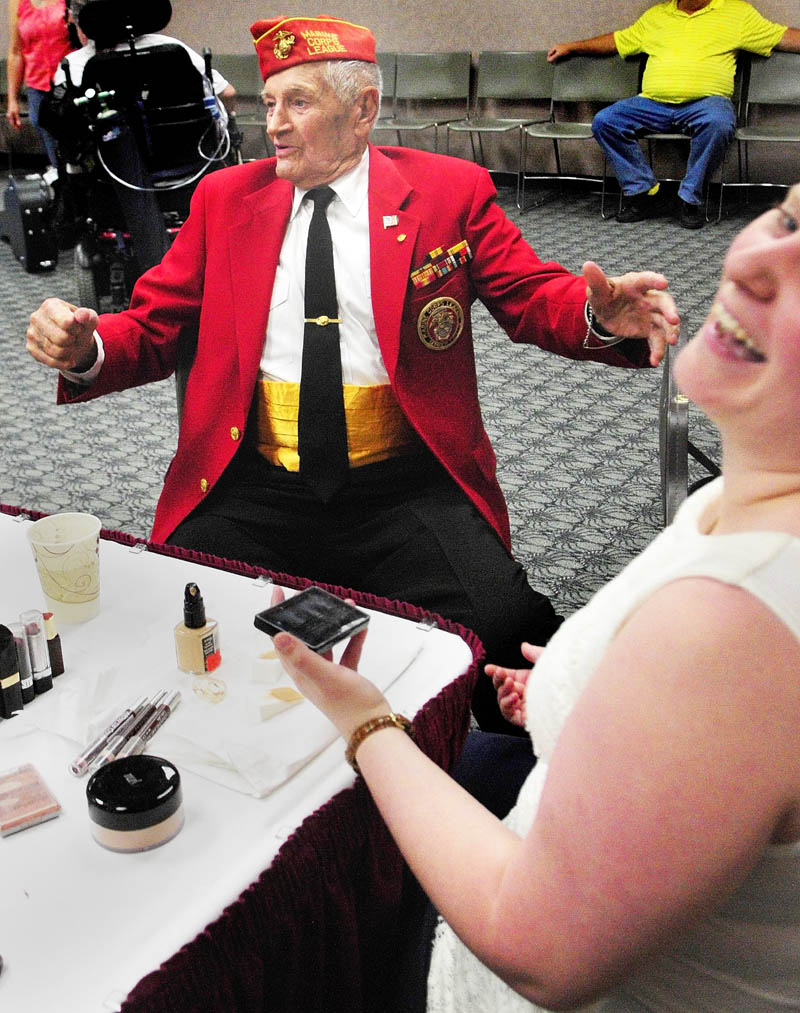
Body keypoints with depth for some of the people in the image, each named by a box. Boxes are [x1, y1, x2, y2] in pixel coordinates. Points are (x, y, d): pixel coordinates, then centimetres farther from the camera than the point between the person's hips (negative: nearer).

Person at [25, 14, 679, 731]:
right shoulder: (225, 197, 12)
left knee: (503, 627, -26)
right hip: (254, 490, 2)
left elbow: (535, 298, 5)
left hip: (404, 488, -1)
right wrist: (86, 350, -10)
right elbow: (153, 330, 12)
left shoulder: (450, 190, 7)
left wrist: (600, 316, -18)